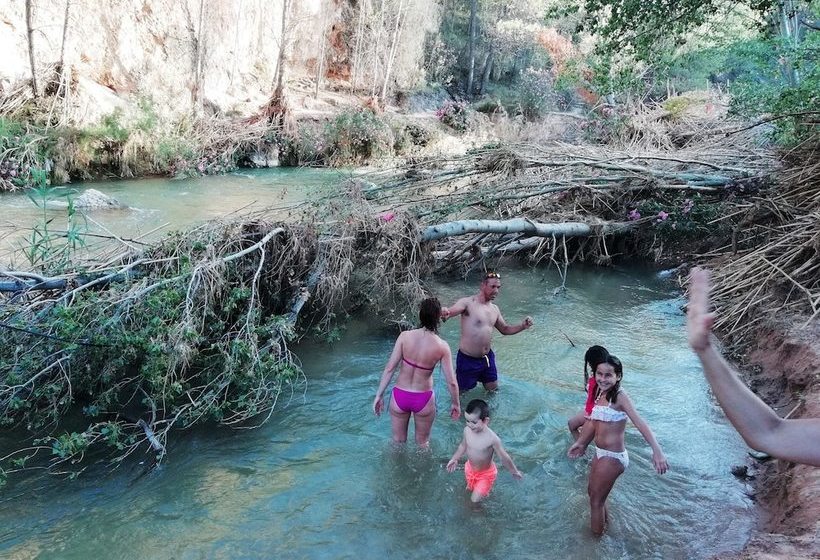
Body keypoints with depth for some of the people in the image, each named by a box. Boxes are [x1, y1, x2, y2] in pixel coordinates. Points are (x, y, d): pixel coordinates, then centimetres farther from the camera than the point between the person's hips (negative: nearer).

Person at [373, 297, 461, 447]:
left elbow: (389, 368, -13)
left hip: (400, 396, 1)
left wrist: (379, 395, -3)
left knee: (398, 442, 25)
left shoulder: (405, 336, -15)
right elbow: (451, 382, -11)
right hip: (423, 400, -1)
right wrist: (455, 403, 6)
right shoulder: (442, 346, -16)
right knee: (422, 443, 25)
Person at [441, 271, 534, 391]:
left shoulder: (494, 308, 7)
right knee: (461, 391, 8)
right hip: (468, 359, -7)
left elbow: (505, 329, 18)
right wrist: (445, 313, -56)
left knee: (493, 389, 21)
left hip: (487, 357, 7)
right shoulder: (468, 302, -16)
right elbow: (450, 311, -32)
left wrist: (522, 326, 1)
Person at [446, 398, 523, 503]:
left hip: (486, 473, -5)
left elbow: (504, 457, -21)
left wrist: (515, 472, -8)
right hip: (470, 469, 5)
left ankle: (485, 491, 33)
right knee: (470, 489, 25)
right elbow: (463, 445, 2)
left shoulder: (492, 438, -36)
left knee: (475, 499, 1)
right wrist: (454, 459, 14)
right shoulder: (467, 430, -21)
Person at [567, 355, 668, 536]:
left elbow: (639, 423, -33)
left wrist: (657, 451, -44)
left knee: (596, 500, 9)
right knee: (593, 492, 27)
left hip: (612, 457, -8)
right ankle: (603, 525, 51)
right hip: (600, 453, 8)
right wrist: (581, 443, 21)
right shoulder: (600, 394, 2)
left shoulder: (620, 397, -21)